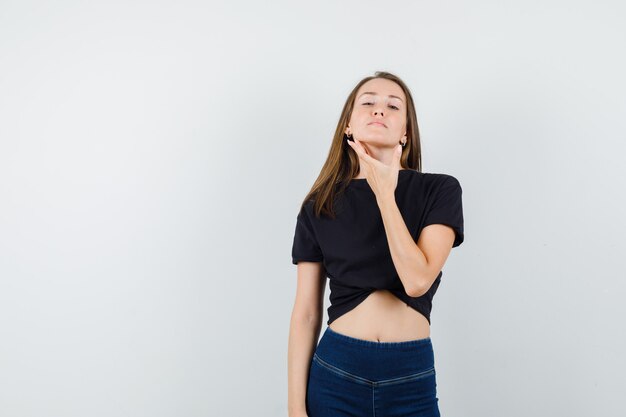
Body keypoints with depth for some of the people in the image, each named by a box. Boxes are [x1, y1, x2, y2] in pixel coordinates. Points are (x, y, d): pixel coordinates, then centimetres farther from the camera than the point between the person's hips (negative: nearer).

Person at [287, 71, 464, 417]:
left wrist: (384, 193, -13)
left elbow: (417, 280, -16)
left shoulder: (439, 190, -3)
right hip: (335, 372, 1)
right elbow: (306, 313, 0)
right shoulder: (319, 206, 1)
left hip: (411, 378, -1)